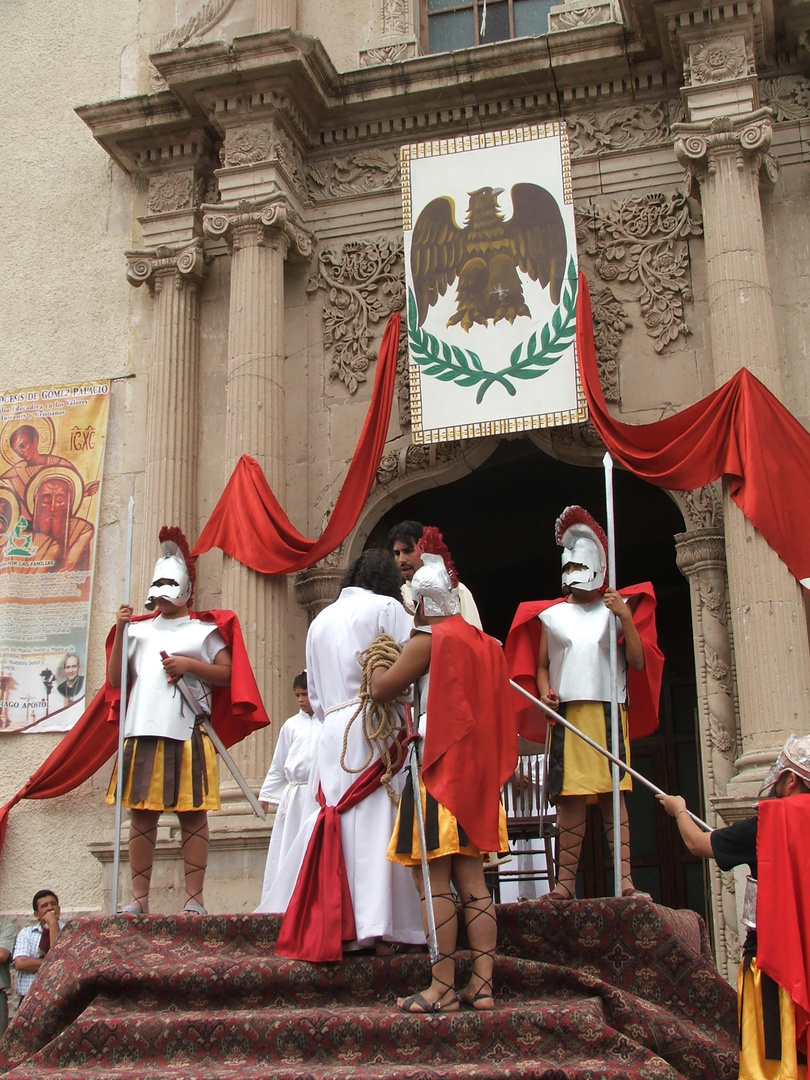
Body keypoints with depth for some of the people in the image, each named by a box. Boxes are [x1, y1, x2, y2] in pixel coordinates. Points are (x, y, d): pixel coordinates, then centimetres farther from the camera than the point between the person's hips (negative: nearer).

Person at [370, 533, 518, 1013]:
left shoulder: (429, 639, -8)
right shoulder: (486, 644, 15)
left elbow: (383, 689, -8)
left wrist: (379, 662, 10)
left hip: (438, 766, -8)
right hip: (478, 771, 8)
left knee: (434, 880, -5)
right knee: (472, 879, 8)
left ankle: (443, 988, -5)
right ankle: (483, 984, 7)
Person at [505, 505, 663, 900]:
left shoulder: (614, 610, 12)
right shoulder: (550, 615, 15)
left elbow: (639, 663, 4)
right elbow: (540, 665, 13)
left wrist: (626, 618, -7)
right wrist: (545, 691, -7)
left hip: (608, 711, -1)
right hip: (566, 712, 1)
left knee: (612, 793, -5)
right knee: (570, 797, -2)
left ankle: (625, 879, -8)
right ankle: (566, 881, -2)